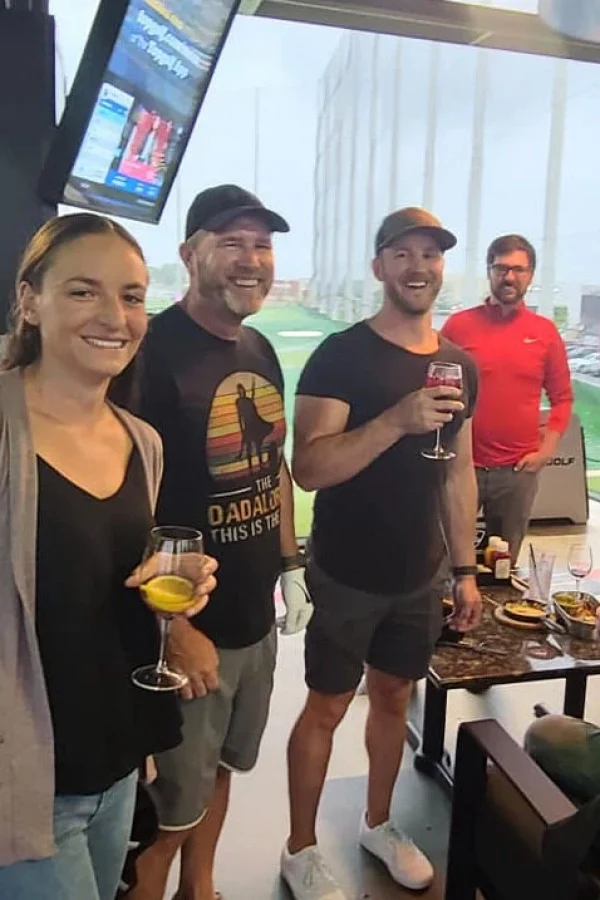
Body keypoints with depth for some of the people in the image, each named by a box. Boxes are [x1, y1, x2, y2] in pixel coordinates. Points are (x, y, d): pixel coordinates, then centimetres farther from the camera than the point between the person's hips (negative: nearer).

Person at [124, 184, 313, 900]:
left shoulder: (260, 351, 7)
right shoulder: (154, 351, -18)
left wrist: (290, 564, 13)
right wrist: (177, 629, -21)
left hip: (256, 618, 8)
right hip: (190, 627, -7)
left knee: (217, 769, 25)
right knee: (170, 806, 9)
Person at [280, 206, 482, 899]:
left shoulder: (460, 366, 4)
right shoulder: (341, 356, -15)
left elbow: (458, 472, 10)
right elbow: (308, 468, -24)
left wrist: (465, 569, 10)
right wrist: (398, 419, -36)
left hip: (420, 577, 6)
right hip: (347, 577, -5)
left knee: (394, 699, 20)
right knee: (327, 709, 9)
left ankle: (378, 825, 43)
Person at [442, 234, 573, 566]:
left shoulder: (545, 331, 4)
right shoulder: (458, 325, -1)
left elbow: (562, 397, 8)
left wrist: (546, 450, -2)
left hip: (519, 471, 2)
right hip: (461, 466, -1)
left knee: (504, 563, 16)